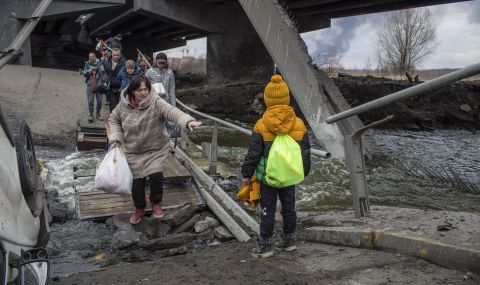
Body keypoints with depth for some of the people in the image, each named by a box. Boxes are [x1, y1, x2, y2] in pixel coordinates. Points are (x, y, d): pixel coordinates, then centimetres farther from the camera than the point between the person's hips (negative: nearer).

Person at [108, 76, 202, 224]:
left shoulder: (156, 103, -21)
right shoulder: (123, 105, -8)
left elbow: (172, 111, -39)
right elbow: (113, 120, 10)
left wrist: (187, 121, -58)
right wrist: (116, 138, -5)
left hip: (156, 150, -3)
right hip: (133, 152, 3)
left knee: (156, 175, -17)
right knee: (136, 181, 6)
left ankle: (156, 202, 16)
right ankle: (139, 208, 36)